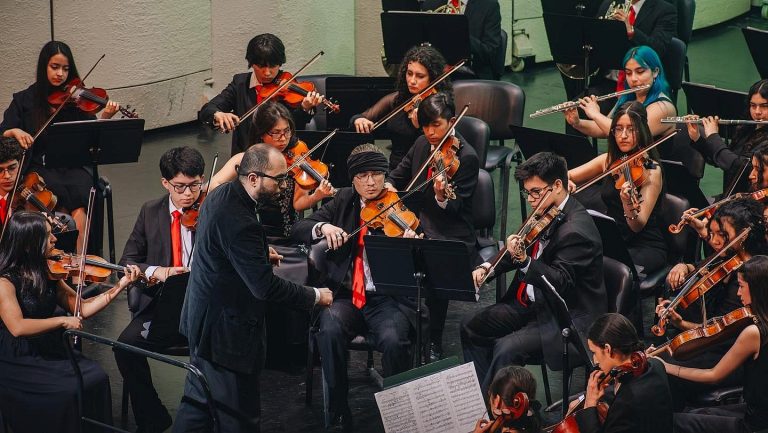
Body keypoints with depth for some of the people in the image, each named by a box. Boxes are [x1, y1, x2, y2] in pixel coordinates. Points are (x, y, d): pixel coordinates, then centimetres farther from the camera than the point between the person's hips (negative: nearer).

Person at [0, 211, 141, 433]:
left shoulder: (47, 274, 7)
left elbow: (80, 308, 10)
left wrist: (119, 286, 3)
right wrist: (62, 321, -21)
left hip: (50, 353, 7)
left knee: (97, 378, -16)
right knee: (66, 392, -26)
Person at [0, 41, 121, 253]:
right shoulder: (24, 100, 8)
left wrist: (104, 118, -18)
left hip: (72, 165, 1)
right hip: (39, 167, -1)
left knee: (81, 190, -30)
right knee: (60, 191, -31)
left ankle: (78, 256, -33)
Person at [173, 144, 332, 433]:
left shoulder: (222, 195, 3)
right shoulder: (238, 221, -29)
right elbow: (266, 287, -27)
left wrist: (262, 252, 9)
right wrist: (315, 296, -17)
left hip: (204, 320, 11)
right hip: (227, 331, -11)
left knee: (198, 402, 21)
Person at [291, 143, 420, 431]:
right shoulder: (344, 201, 12)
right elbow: (298, 230, 6)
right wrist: (323, 227, -15)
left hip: (389, 299, -2)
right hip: (346, 296, 2)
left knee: (393, 340, -32)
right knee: (330, 330, -30)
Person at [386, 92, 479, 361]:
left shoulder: (466, 157, -11)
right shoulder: (422, 145, 8)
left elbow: (453, 209, -16)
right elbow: (399, 174, 23)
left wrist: (441, 196, -38)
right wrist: (389, 186, -1)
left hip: (452, 238, -6)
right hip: (419, 226, 6)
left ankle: (435, 346, -13)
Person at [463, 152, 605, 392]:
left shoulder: (576, 230, -24)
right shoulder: (545, 214, 4)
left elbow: (561, 283, -29)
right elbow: (526, 251, 20)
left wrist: (524, 260, -42)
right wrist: (488, 267, 5)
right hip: (532, 303, 10)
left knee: (506, 349, -27)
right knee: (471, 327, 7)